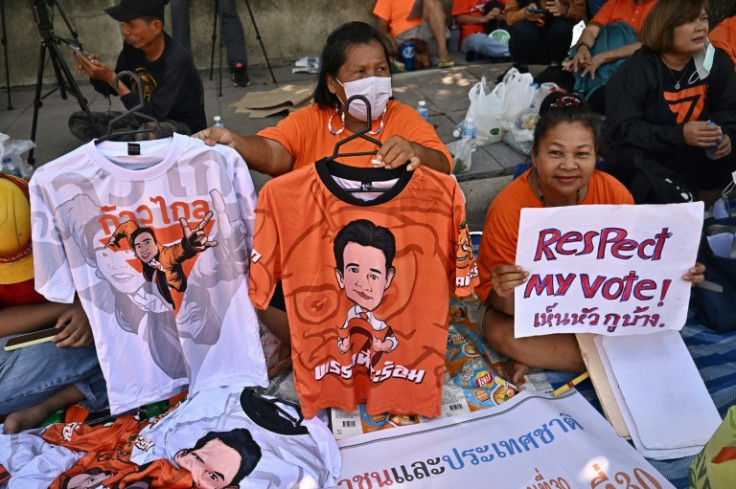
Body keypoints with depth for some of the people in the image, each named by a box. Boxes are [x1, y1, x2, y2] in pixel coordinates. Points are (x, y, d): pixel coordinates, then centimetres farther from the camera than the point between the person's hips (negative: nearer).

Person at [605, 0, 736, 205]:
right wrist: (679, 135, -32)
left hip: (690, 157, 6)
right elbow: (622, 129, -24)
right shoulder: (636, 70, -18)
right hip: (647, 158, -5)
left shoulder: (718, 62, -1)